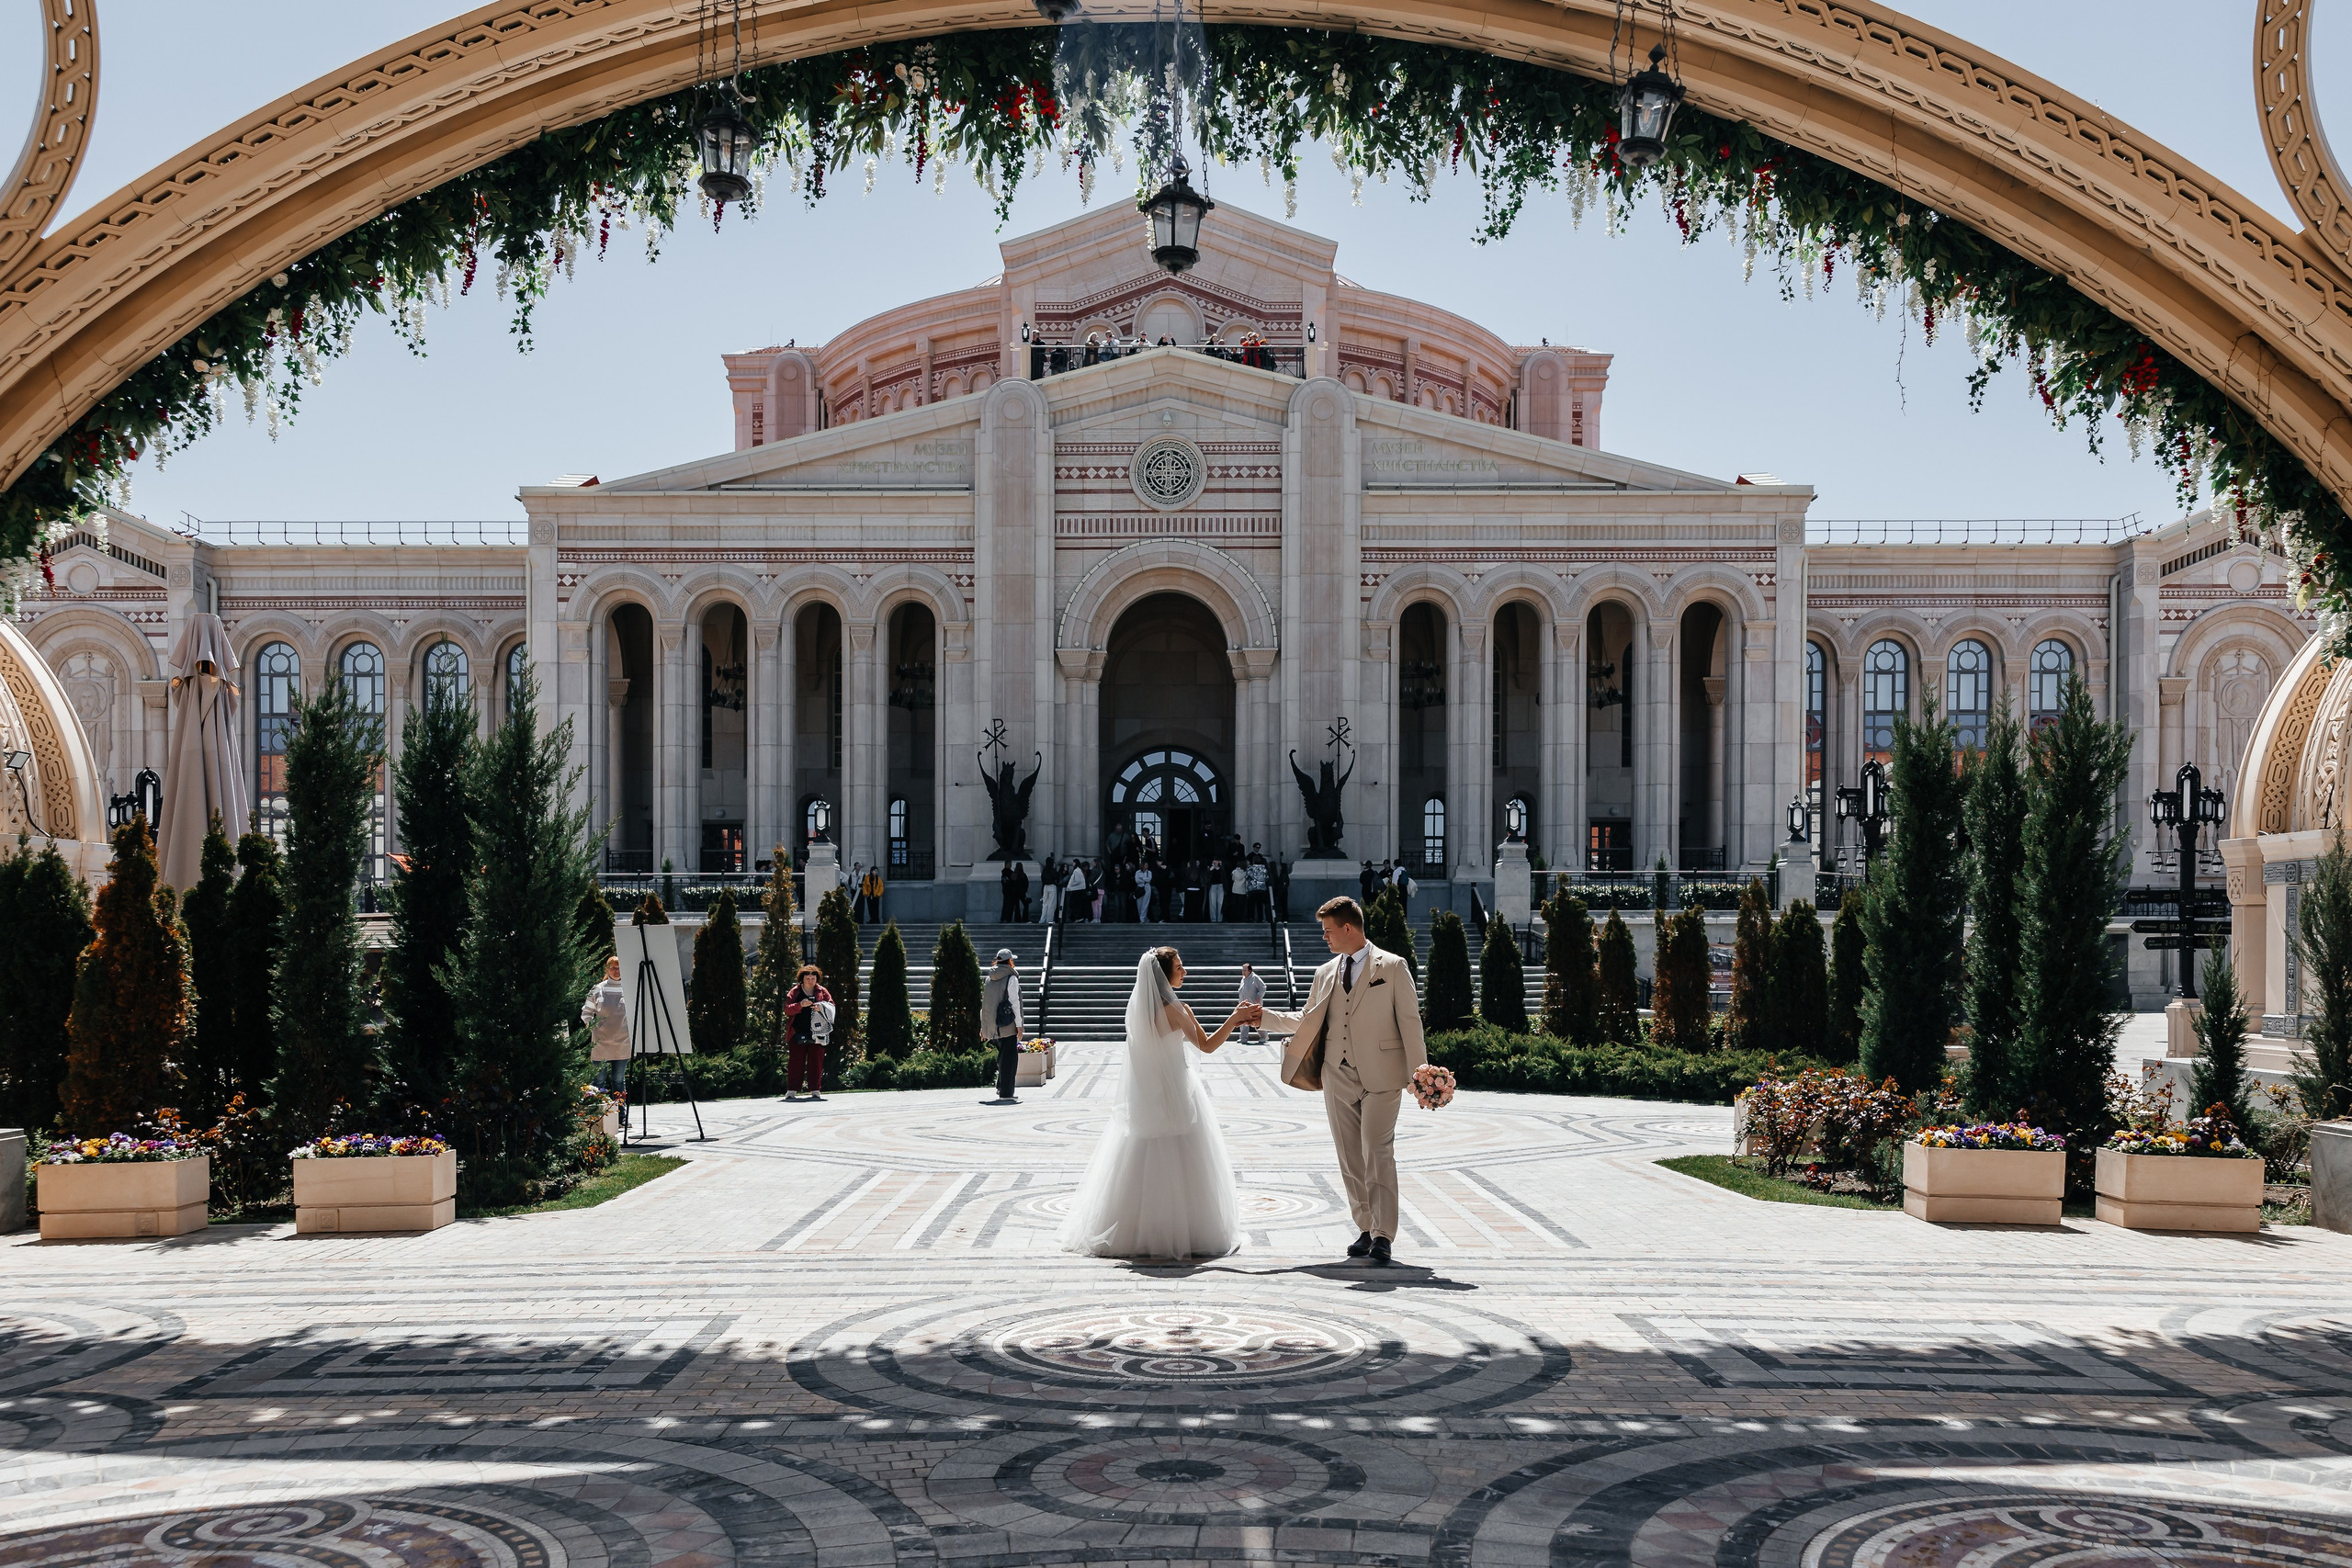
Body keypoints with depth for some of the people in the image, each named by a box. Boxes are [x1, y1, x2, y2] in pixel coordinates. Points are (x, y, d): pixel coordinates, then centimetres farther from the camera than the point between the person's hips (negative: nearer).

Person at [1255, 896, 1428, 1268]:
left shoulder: (1392, 967, 1)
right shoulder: (1326, 973, 15)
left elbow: (1409, 1020, -1)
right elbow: (1306, 1020, 21)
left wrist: (1419, 1071, -8)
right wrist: (1265, 1018, 9)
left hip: (1381, 1076, -5)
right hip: (1338, 1077, 5)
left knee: (1377, 1153, -12)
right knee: (1350, 1158, 6)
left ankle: (1383, 1235, -9)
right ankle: (1365, 1230, 14)